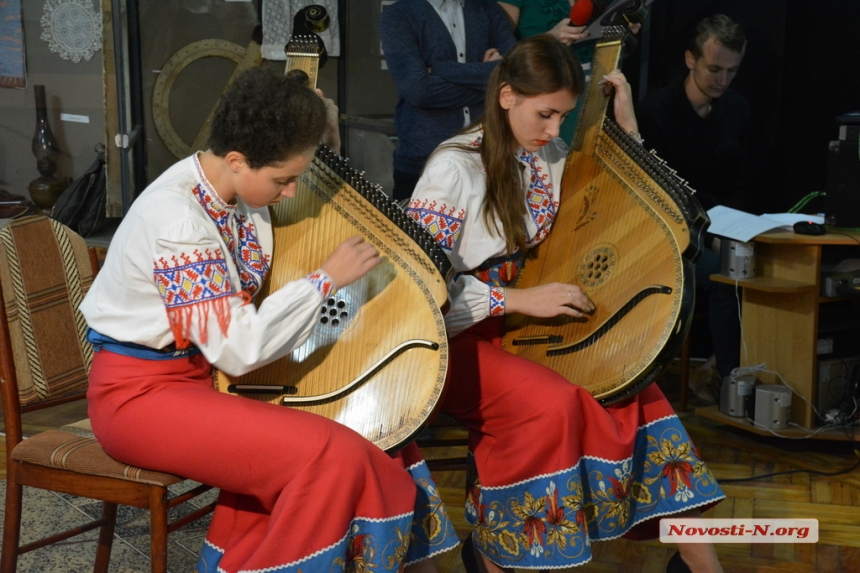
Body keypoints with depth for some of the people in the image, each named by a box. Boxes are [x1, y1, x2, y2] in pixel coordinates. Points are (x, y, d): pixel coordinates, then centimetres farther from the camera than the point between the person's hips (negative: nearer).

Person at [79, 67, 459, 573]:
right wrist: (327, 280, -21)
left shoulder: (240, 191, -3)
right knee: (329, 455, -22)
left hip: (207, 368, 9)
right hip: (144, 392, -9)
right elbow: (238, 348, -30)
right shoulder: (177, 219, -27)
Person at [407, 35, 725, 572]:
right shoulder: (454, 168, -15)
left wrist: (626, 125, 2)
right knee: (550, 401, -31)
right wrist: (519, 298, -26)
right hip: (457, 336, -6)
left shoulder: (552, 156, 5)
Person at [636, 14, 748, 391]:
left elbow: (736, 184, 11)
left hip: (715, 223, 5)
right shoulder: (655, 111, -12)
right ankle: (729, 379, -19)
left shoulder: (737, 110, 5)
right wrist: (710, 238, -22)